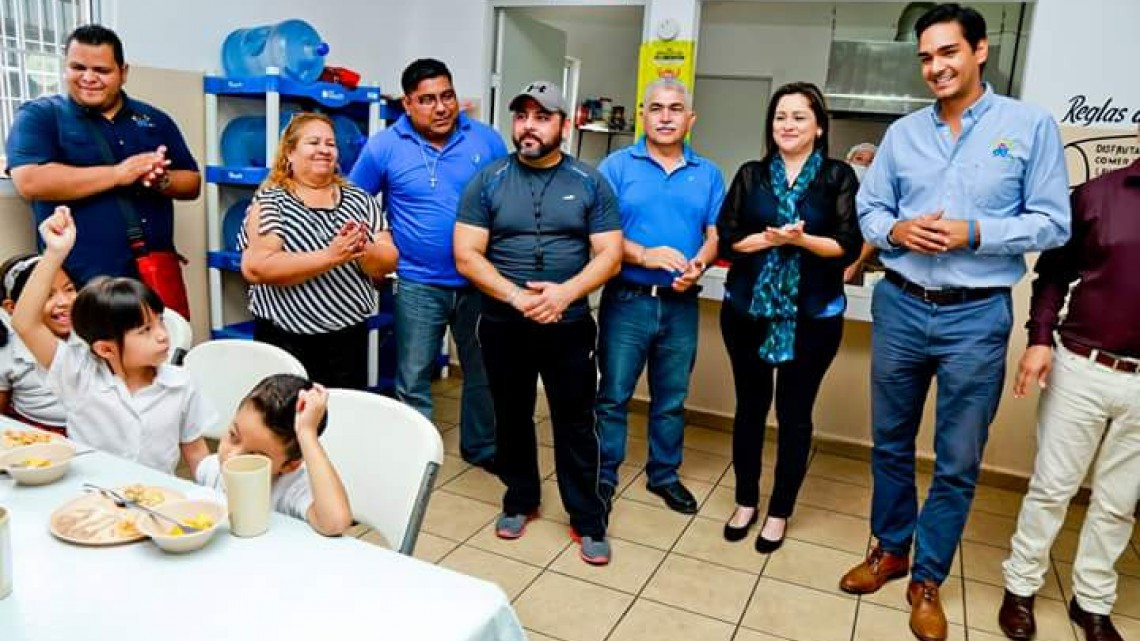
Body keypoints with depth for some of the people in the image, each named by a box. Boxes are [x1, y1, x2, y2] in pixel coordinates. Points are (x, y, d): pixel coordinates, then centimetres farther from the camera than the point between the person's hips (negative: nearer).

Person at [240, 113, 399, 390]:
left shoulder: (359, 199, 6)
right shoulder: (270, 201, -4)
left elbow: (388, 262, 2)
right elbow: (255, 268, -17)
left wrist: (363, 251, -21)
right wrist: (331, 255, -24)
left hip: (350, 337, 3)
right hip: (287, 340, -3)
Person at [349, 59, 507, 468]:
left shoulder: (487, 140, -2)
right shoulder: (384, 147, -5)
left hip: (480, 281, 2)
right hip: (419, 285, -1)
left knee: (483, 371, 15)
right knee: (412, 380, 5)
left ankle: (481, 447, 35)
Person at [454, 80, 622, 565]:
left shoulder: (590, 183, 0)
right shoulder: (488, 181, 0)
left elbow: (609, 256, -4)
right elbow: (466, 255, -6)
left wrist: (564, 293, -20)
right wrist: (517, 296, -19)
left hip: (569, 325, -1)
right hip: (503, 324, 1)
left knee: (575, 424, 6)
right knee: (512, 417, 15)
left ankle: (588, 520, 19)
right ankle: (520, 501, 35)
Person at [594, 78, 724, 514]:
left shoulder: (708, 174, 9)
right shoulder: (617, 165, -1)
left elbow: (716, 234, 5)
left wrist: (698, 265, -15)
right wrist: (643, 255, -22)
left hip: (681, 304, 3)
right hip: (627, 299, -3)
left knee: (671, 400, 15)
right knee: (613, 395, 5)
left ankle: (664, 474, 31)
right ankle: (603, 478, 20)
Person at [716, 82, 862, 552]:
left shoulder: (839, 177, 0)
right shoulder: (751, 175, 6)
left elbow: (849, 245, -8)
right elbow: (726, 239, -2)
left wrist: (801, 239, -22)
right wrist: (770, 238, -17)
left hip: (813, 315, -2)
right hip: (748, 309, 2)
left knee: (794, 413, 7)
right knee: (750, 405, 12)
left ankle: (780, 511, 22)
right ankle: (745, 501, 28)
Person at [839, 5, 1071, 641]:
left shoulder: (1031, 125, -3)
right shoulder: (903, 132, 6)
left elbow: (1053, 224, -5)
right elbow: (868, 208, 9)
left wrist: (974, 233, -18)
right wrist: (896, 231, -12)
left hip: (976, 317, -3)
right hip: (900, 308, 3)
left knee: (958, 462, 7)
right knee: (890, 443, 15)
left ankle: (928, 579, 25)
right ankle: (890, 548, 35)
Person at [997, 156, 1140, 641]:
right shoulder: (1097, 193, -1)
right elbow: (1054, 272, 3)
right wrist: (1040, 338, -7)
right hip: (1080, 368, -1)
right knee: (1051, 487, 9)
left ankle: (1092, 602, 30)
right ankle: (1021, 586, 25)